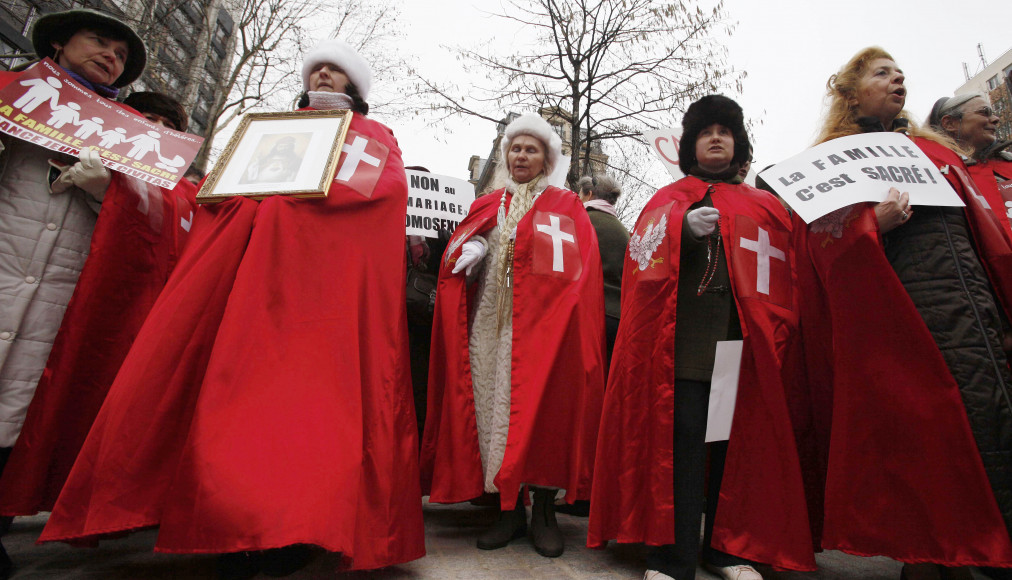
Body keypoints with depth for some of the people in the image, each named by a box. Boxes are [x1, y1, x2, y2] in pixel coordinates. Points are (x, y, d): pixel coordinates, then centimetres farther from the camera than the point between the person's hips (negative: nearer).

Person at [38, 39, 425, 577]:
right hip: (253, 259, 4)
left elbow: (389, 187, 2)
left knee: (307, 384, -14)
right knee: (243, 377, -9)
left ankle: (295, 524, -9)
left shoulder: (375, 136, 22)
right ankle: (238, 526, -4)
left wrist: (306, 191, -9)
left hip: (330, 265, -3)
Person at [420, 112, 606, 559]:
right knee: (497, 404, 1)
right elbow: (455, 257, 13)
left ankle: (544, 510, 10)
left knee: (542, 406, -5)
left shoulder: (566, 206, 12)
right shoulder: (487, 206, 21)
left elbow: (579, 268, 0)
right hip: (491, 323, 3)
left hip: (542, 322, -2)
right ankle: (510, 509, 14)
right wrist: (471, 253, -8)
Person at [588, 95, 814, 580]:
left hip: (745, 340, 3)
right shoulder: (670, 199, 16)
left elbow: (785, 273, 17)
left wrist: (779, 334, 3)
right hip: (685, 338, -3)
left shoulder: (764, 205, 23)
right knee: (681, 436, -9)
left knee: (740, 438, 3)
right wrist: (685, 229, -15)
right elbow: (646, 258, 2)